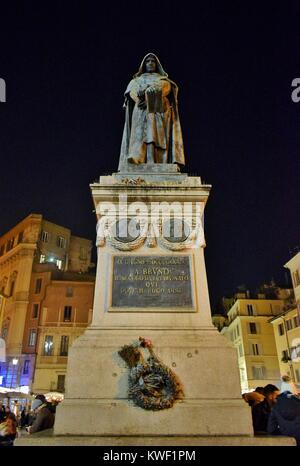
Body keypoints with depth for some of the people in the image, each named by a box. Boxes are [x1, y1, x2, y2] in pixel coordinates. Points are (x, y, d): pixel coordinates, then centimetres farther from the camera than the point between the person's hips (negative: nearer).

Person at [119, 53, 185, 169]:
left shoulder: (163, 79, 27)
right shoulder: (137, 79, 29)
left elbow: (166, 87, 2)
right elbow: (132, 90, 6)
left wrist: (148, 93, -17)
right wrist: (139, 94, -20)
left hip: (159, 109, 0)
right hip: (141, 110, 1)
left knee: (157, 134, -21)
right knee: (140, 132, -24)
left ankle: (156, 162, -35)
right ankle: (136, 157, -44)